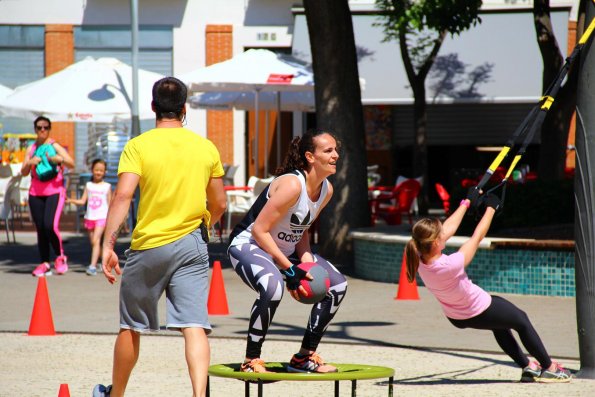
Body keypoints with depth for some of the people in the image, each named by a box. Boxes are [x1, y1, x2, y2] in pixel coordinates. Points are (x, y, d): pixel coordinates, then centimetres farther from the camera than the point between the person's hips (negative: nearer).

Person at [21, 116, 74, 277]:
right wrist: (29, 163, -14)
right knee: (40, 229, 2)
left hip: (55, 191, -4)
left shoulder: (55, 146, 1)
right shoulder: (31, 149, 11)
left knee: (50, 226, -19)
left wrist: (60, 159, -30)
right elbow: (24, 172, 7)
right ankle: (45, 264, 7)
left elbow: (72, 164, -10)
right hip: (36, 193, 4)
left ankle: (60, 257, 1)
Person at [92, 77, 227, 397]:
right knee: (194, 326, -6)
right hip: (192, 246, 2)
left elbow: (123, 196, -16)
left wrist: (108, 245, -17)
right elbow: (219, 205, 12)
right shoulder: (206, 148, 5)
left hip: (149, 246, -2)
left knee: (131, 327, 13)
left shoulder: (138, 146, -5)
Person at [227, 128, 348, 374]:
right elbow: (259, 230, -26)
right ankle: (251, 360, -23)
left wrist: (305, 261, -7)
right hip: (248, 245, -9)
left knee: (337, 284, 5)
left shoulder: (326, 189, -1)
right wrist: (289, 269, -25)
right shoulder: (291, 185, -27)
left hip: (285, 250, 9)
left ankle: (305, 357, 14)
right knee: (273, 288, -38)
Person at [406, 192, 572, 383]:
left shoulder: (420, 260, -21)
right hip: (479, 313, -7)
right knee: (522, 321, 18)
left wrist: (467, 202, 2)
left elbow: (448, 228, -8)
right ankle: (548, 367, 35)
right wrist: (491, 208, -13)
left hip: (455, 317, 7)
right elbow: (477, 237, -27)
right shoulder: (450, 265, -41)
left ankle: (527, 366, 42)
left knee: (500, 322, 33)